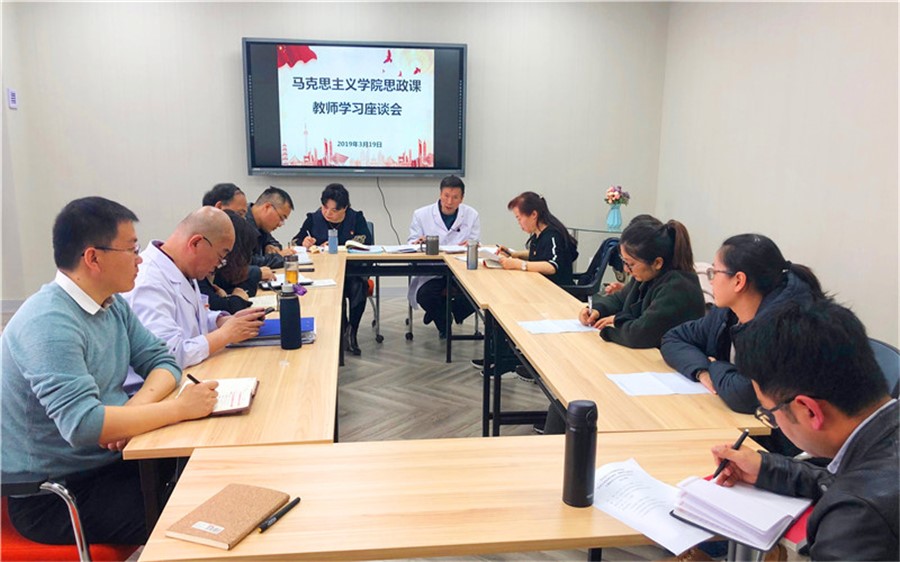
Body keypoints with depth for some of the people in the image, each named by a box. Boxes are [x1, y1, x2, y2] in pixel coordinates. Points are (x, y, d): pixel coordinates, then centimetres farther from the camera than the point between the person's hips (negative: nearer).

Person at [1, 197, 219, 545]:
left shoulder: (113, 304, 3)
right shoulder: (49, 324, -25)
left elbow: (162, 360, 5)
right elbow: (82, 423, -33)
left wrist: (138, 404, -16)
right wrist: (181, 408, -27)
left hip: (107, 462, 8)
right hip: (52, 496, -8)